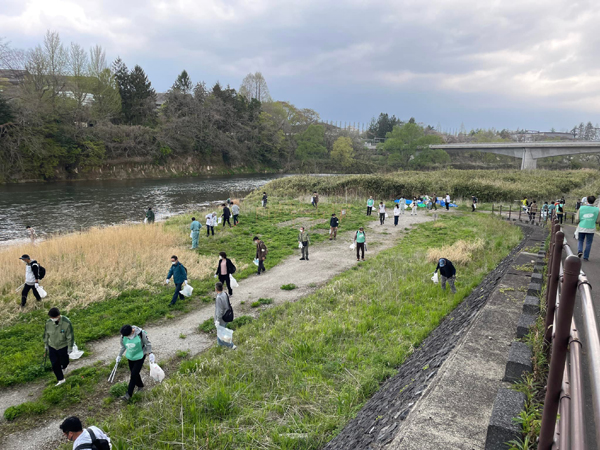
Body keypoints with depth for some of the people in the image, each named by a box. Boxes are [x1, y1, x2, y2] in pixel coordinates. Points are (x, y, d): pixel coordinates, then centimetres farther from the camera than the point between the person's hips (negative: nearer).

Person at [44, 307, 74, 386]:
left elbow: (70, 336, -17)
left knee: (64, 362, 17)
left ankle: (63, 366, 54)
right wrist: (46, 344, 11)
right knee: (55, 364, 5)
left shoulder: (67, 323, -28)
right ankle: (61, 379, 23)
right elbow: (46, 334, 1)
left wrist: (70, 347, -10)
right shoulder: (48, 322, -17)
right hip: (52, 346, 2)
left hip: (63, 347, -2)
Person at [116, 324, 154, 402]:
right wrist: (119, 356, 11)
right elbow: (123, 346, 7)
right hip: (130, 357, 4)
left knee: (134, 374, -9)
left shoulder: (140, 333, -25)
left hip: (140, 357, -4)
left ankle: (128, 395, 0)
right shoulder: (123, 336, -14)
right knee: (134, 374, 12)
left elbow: (148, 344, -12)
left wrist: (150, 353, -23)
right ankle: (140, 386, 39)